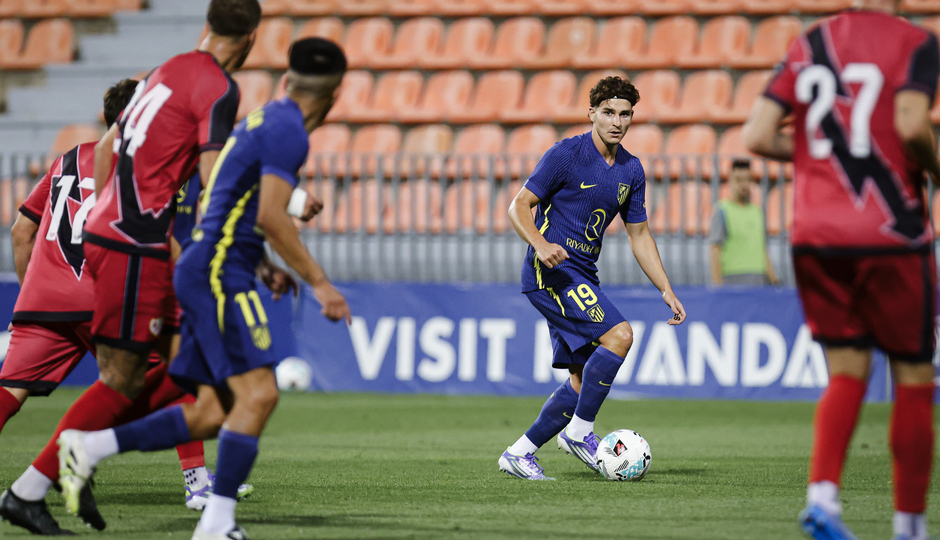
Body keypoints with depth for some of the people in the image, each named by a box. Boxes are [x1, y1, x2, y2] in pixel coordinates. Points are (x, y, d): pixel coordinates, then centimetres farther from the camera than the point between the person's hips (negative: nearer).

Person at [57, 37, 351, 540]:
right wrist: (319, 282, -16)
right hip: (219, 273, -10)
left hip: (202, 269, 10)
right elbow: (270, 218, -19)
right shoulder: (287, 132, -11)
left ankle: (89, 447, 3)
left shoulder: (261, 120, 19)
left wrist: (267, 267, 34)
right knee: (257, 392, -17)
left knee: (212, 413, 4)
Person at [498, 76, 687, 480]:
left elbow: (639, 235, 19)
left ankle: (519, 454, 13)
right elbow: (518, 207, -10)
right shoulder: (566, 155, -10)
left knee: (583, 382, 5)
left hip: (582, 278, 8)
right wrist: (540, 244, -29)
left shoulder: (631, 170, 11)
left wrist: (666, 290, 13)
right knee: (619, 334, -23)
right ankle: (580, 431, -14)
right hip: (551, 271, -8)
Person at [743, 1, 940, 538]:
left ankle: (822, 494, -11)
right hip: (890, 236, -4)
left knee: (847, 375, 11)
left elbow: (758, 136, 3)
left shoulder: (808, 44, 10)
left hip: (814, 237, 4)